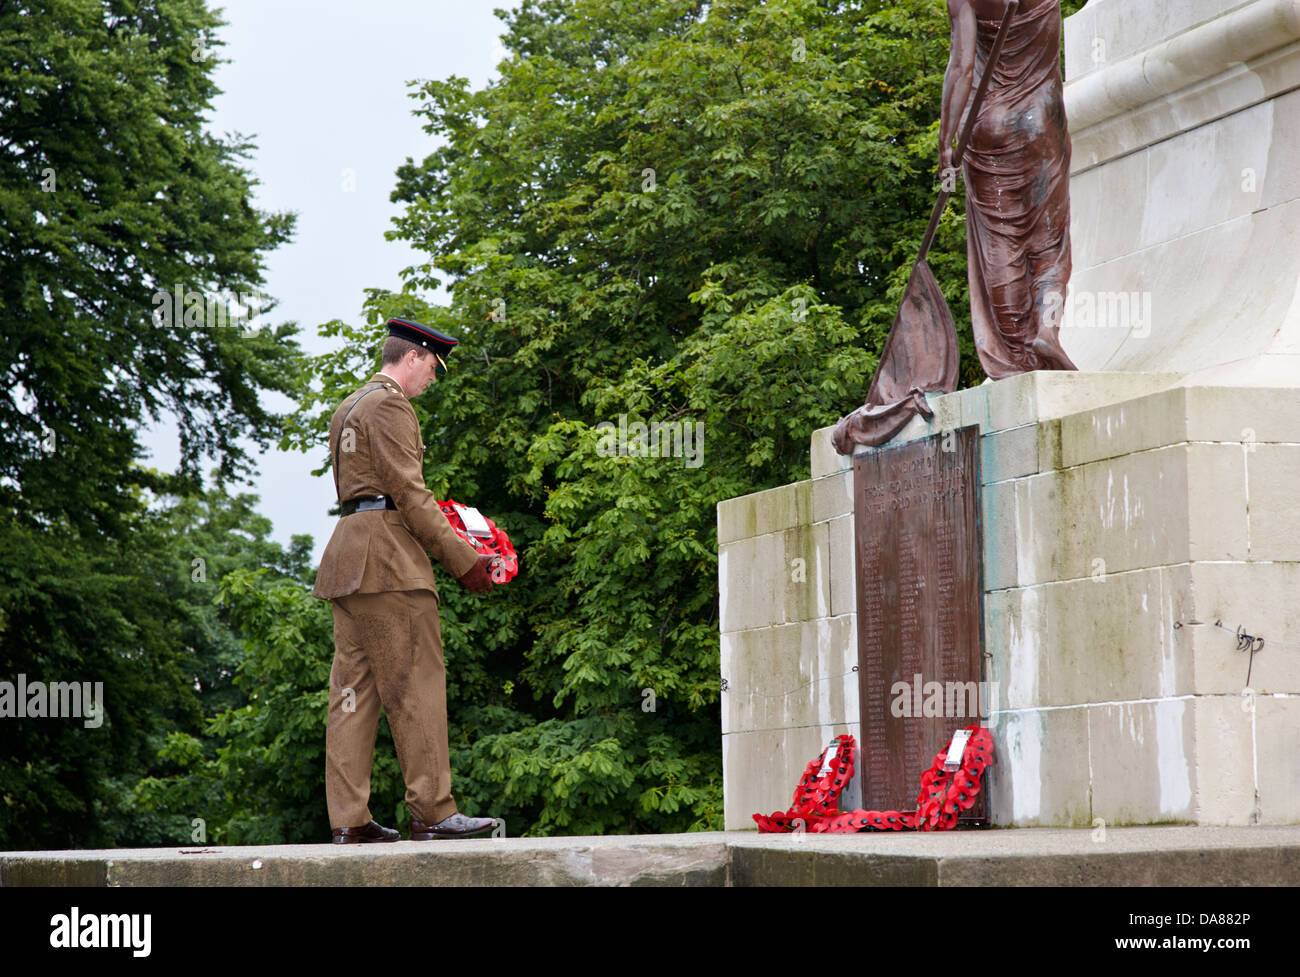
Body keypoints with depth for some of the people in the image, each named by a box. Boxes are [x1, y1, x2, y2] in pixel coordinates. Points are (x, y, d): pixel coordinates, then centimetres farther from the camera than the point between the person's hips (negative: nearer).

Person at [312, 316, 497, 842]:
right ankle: (432, 811, -8)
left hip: (348, 553, 10)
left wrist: (447, 543, 22)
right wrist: (461, 558, -12)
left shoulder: (348, 407, 23)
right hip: (387, 554, -10)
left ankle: (349, 819, 3)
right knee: (417, 683, -8)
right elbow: (408, 490, -15)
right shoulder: (389, 405, -8)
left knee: (354, 688, 5)